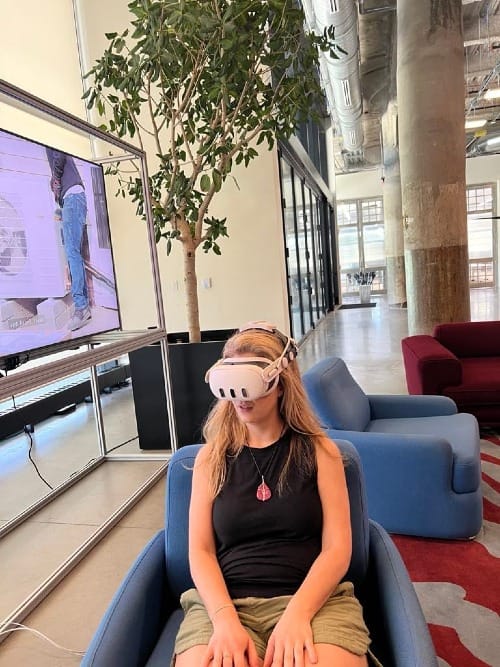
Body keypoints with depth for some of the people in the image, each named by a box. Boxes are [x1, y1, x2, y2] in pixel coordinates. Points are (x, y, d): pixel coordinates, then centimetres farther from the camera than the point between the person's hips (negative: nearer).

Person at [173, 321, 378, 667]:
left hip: (313, 599, 0)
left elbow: (337, 548, -2)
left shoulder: (319, 451, 3)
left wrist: (297, 614, -18)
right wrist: (225, 619, -16)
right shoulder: (212, 456, 7)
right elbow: (200, 551, 2)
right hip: (224, 601, 1)